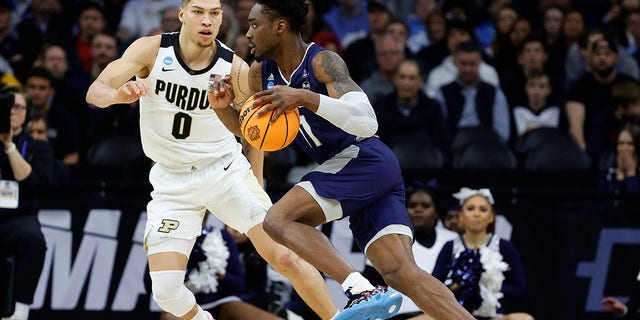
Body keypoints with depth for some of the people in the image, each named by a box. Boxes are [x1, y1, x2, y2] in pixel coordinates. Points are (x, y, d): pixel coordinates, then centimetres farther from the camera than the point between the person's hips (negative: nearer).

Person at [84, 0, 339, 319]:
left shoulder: (236, 70, -12)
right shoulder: (152, 50, -14)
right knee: (166, 290, -11)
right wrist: (118, 95, -45)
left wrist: (256, 187, 5)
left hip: (225, 170, 0)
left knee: (285, 257, -12)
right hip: (172, 182, 0)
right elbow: (94, 92, -22)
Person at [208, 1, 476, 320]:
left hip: (364, 159, -8)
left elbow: (366, 122, -26)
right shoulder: (261, 73, 10)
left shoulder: (323, 62, -13)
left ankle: (362, 291, -30)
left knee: (278, 220, -19)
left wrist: (304, 98, -34)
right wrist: (222, 106, 3)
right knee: (400, 274, -7)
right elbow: (245, 128, 24)